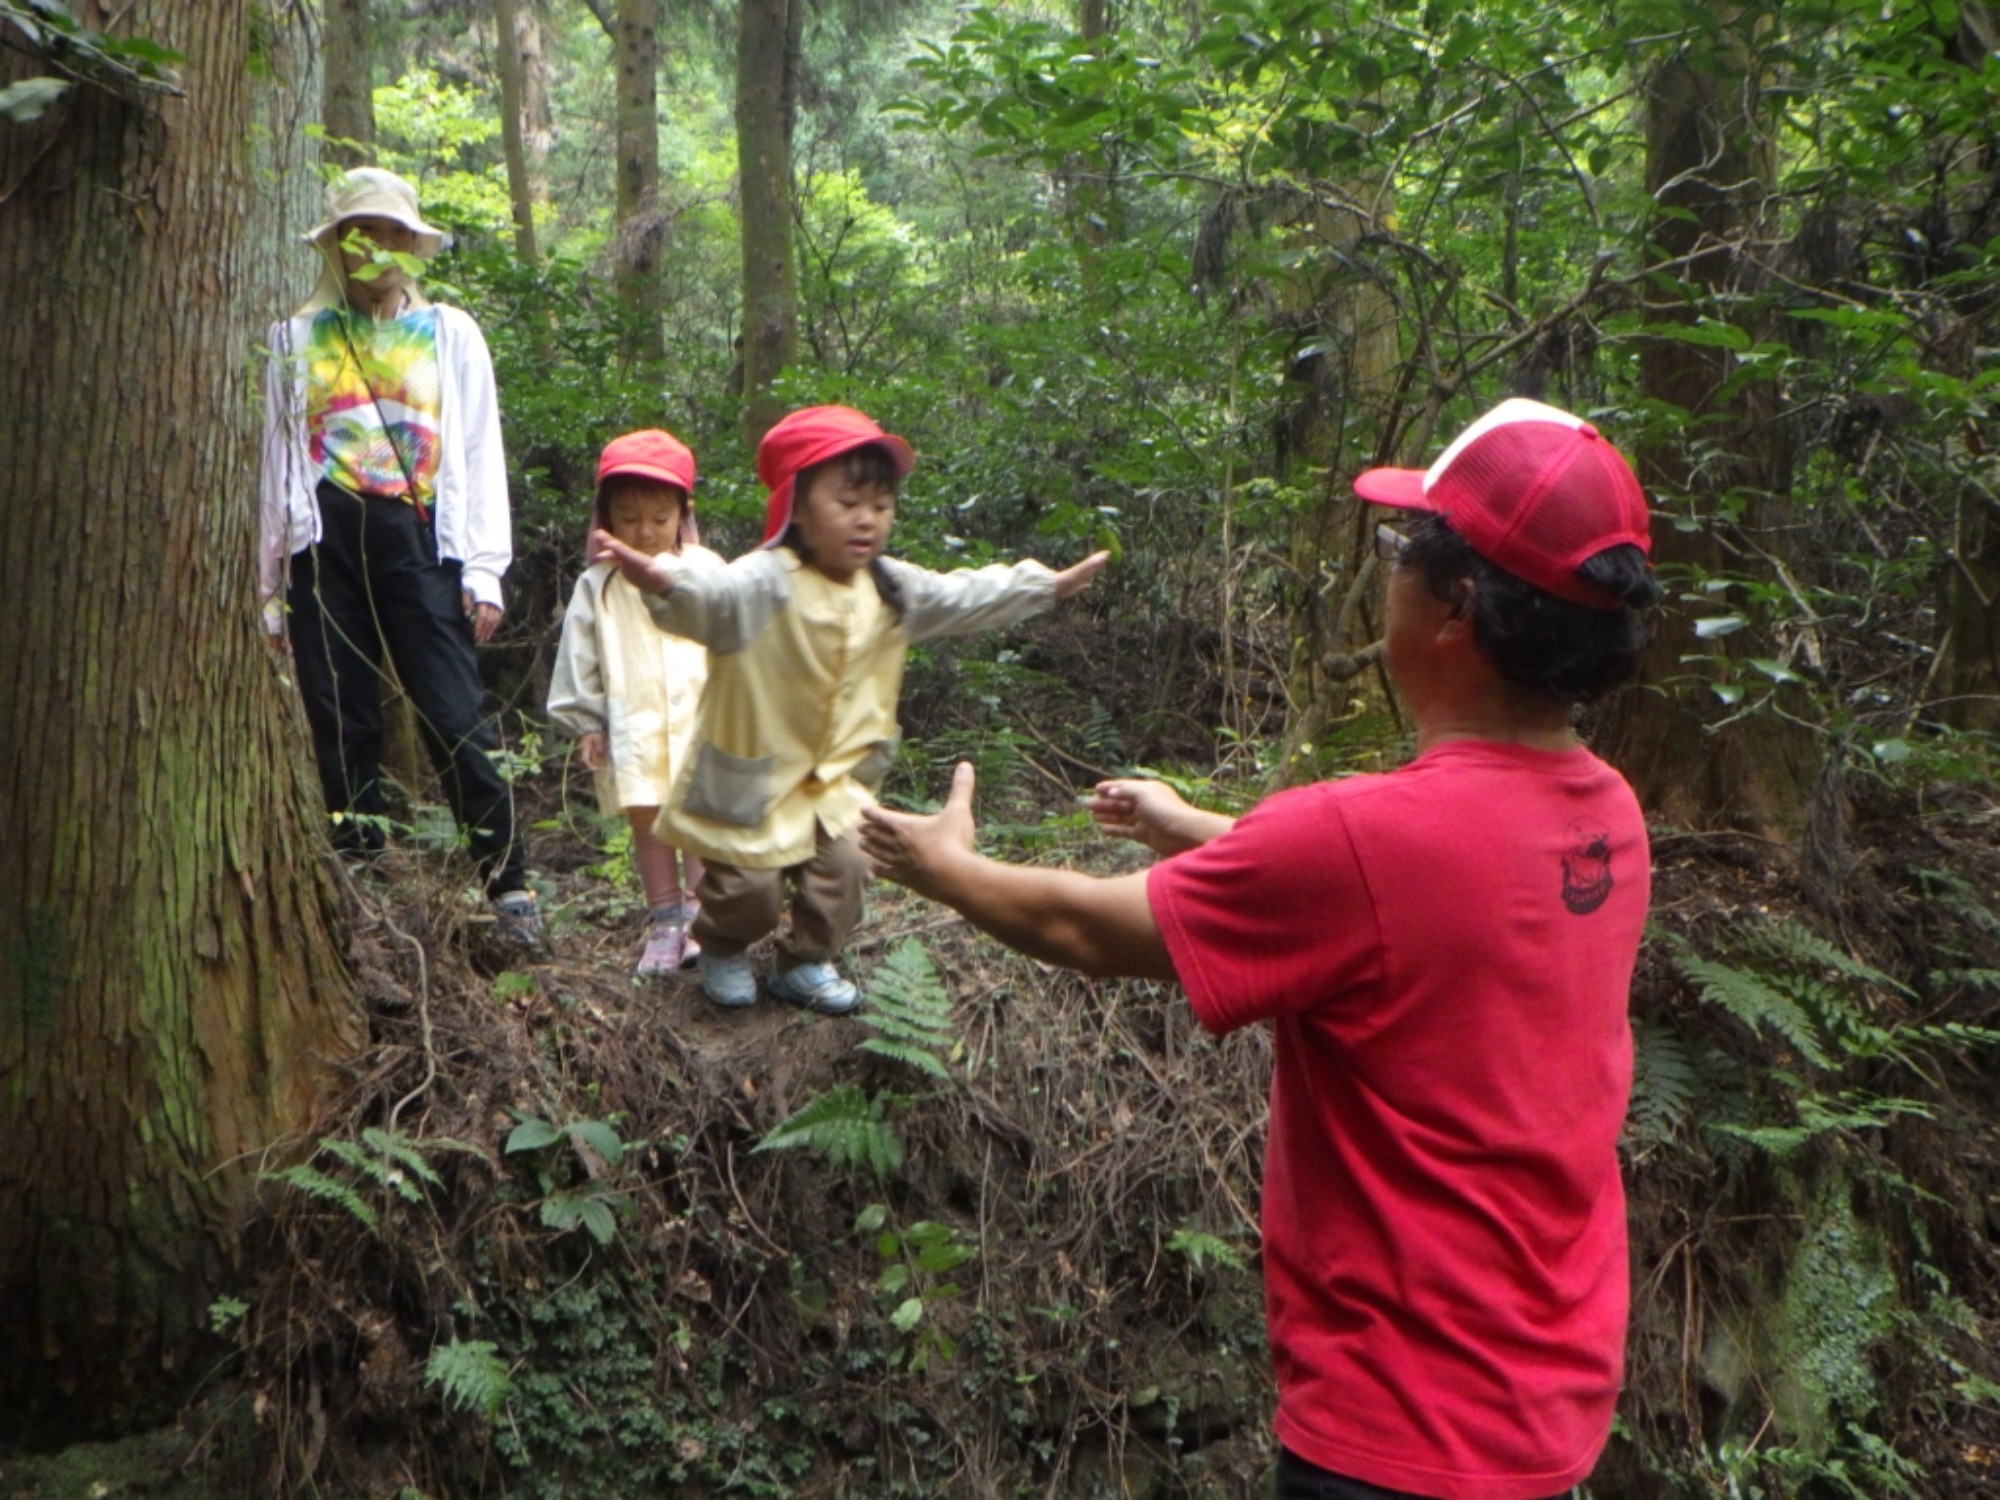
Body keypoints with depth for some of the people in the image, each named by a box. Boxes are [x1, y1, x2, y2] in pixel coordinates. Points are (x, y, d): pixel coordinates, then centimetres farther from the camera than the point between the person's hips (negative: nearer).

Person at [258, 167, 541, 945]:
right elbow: (277, 460, 16)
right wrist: (272, 588, 11)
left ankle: (508, 884, -4)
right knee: (340, 727, 2)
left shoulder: (451, 334, 14)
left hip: (420, 543, -2)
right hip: (328, 546, 2)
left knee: (456, 720, -10)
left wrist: (484, 570, -2)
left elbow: (481, 454, 9)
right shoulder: (297, 338, 16)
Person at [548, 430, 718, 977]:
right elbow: (579, 660, 5)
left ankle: (700, 915, 12)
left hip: (699, 720, -1)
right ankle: (665, 920, 17)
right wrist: (586, 724, 4)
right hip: (631, 725, 1)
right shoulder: (597, 586, 1)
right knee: (647, 820, 7)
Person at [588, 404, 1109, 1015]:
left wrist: (1049, 584, 16)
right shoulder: (761, 583, -23)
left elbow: (967, 597, 12)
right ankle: (722, 953, 35)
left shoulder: (894, 589, 0)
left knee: (844, 867, 0)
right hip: (753, 774, -5)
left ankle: (806, 963, 26)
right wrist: (656, 575, -66)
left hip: (839, 774, 5)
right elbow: (708, 593, -43)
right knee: (749, 885, 2)